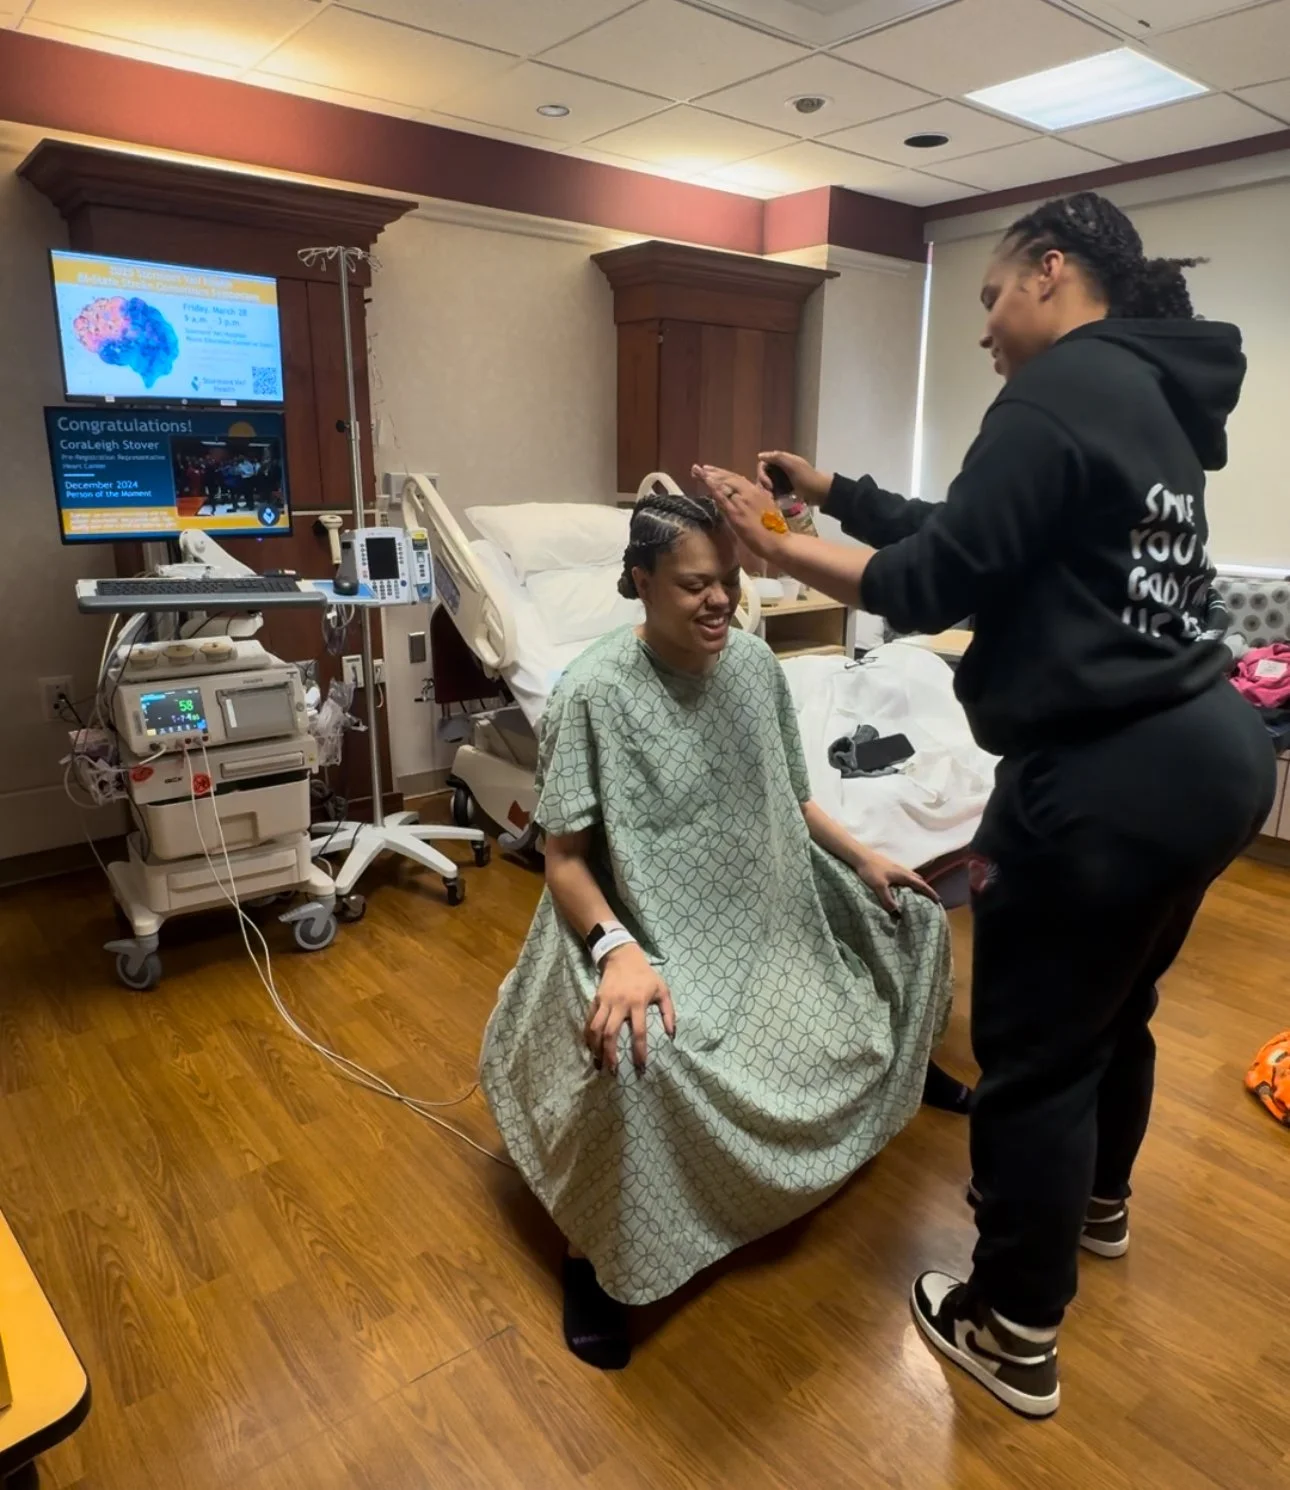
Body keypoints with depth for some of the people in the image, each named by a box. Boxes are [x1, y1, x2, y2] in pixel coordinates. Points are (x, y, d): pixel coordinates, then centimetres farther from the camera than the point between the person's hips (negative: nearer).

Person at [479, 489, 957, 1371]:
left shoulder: (755, 664, -1)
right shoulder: (595, 693, -20)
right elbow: (566, 860, -20)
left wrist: (863, 858, 4)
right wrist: (618, 950, -36)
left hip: (762, 910, 7)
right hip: (651, 930, -7)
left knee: (913, 919, 13)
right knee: (638, 1052, -36)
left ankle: (893, 1086, 42)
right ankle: (592, 1254, -6)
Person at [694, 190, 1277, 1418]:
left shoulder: (1065, 389, -14)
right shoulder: (1151, 394, 16)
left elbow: (937, 583, -17)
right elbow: (977, 533, 16)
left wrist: (772, 542, -5)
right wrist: (833, 493, 18)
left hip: (1109, 779, -10)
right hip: (1209, 753, 10)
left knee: (1033, 1052, 5)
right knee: (1113, 1006, 27)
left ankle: (1016, 1338, 25)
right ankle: (1096, 1202, 52)